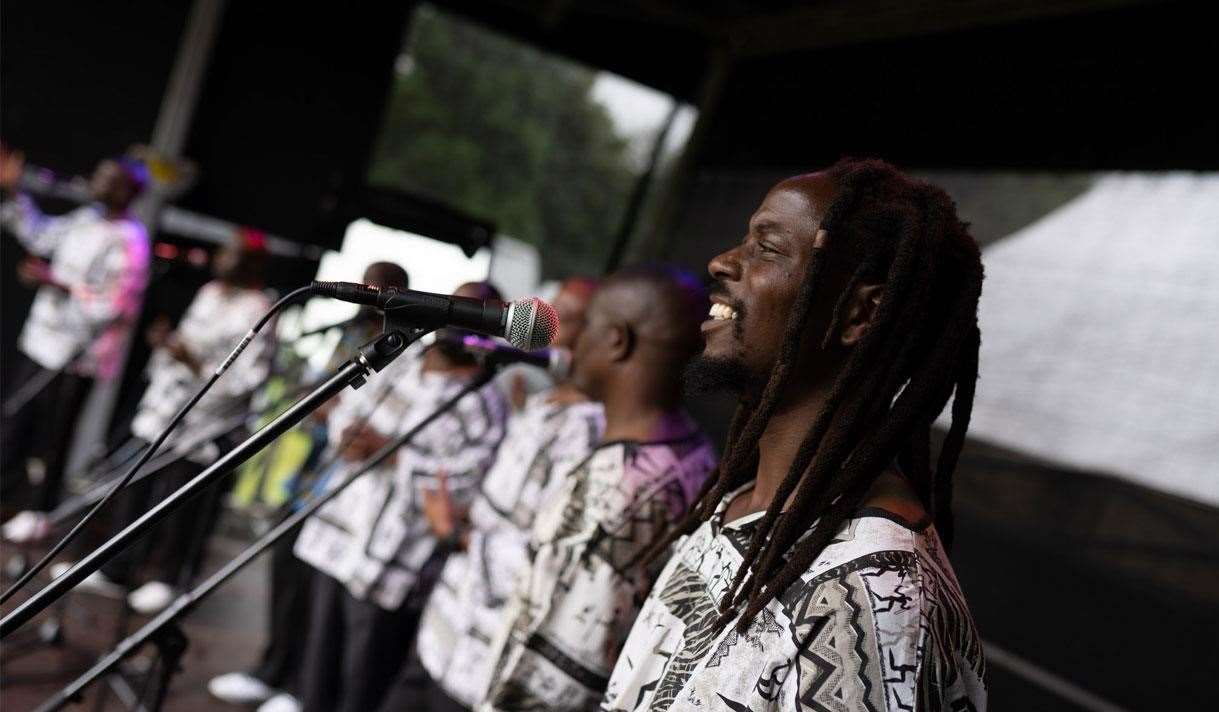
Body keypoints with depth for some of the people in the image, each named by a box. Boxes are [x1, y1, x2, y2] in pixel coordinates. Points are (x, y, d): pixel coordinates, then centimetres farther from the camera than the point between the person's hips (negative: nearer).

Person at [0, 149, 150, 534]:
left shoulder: (130, 242, -19)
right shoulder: (86, 219, 7)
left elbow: (113, 307, -22)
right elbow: (38, 234, 24)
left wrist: (56, 283, -24)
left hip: (76, 356, -8)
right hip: (39, 339, 8)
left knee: (54, 433, 3)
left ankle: (37, 511, 18)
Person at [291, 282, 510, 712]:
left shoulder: (482, 405, -12)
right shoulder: (398, 365, 10)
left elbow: (462, 486, -21)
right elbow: (346, 410, 18)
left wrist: (387, 449, -18)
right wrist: (351, 438, -5)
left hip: (390, 567, -7)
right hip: (335, 539, 7)